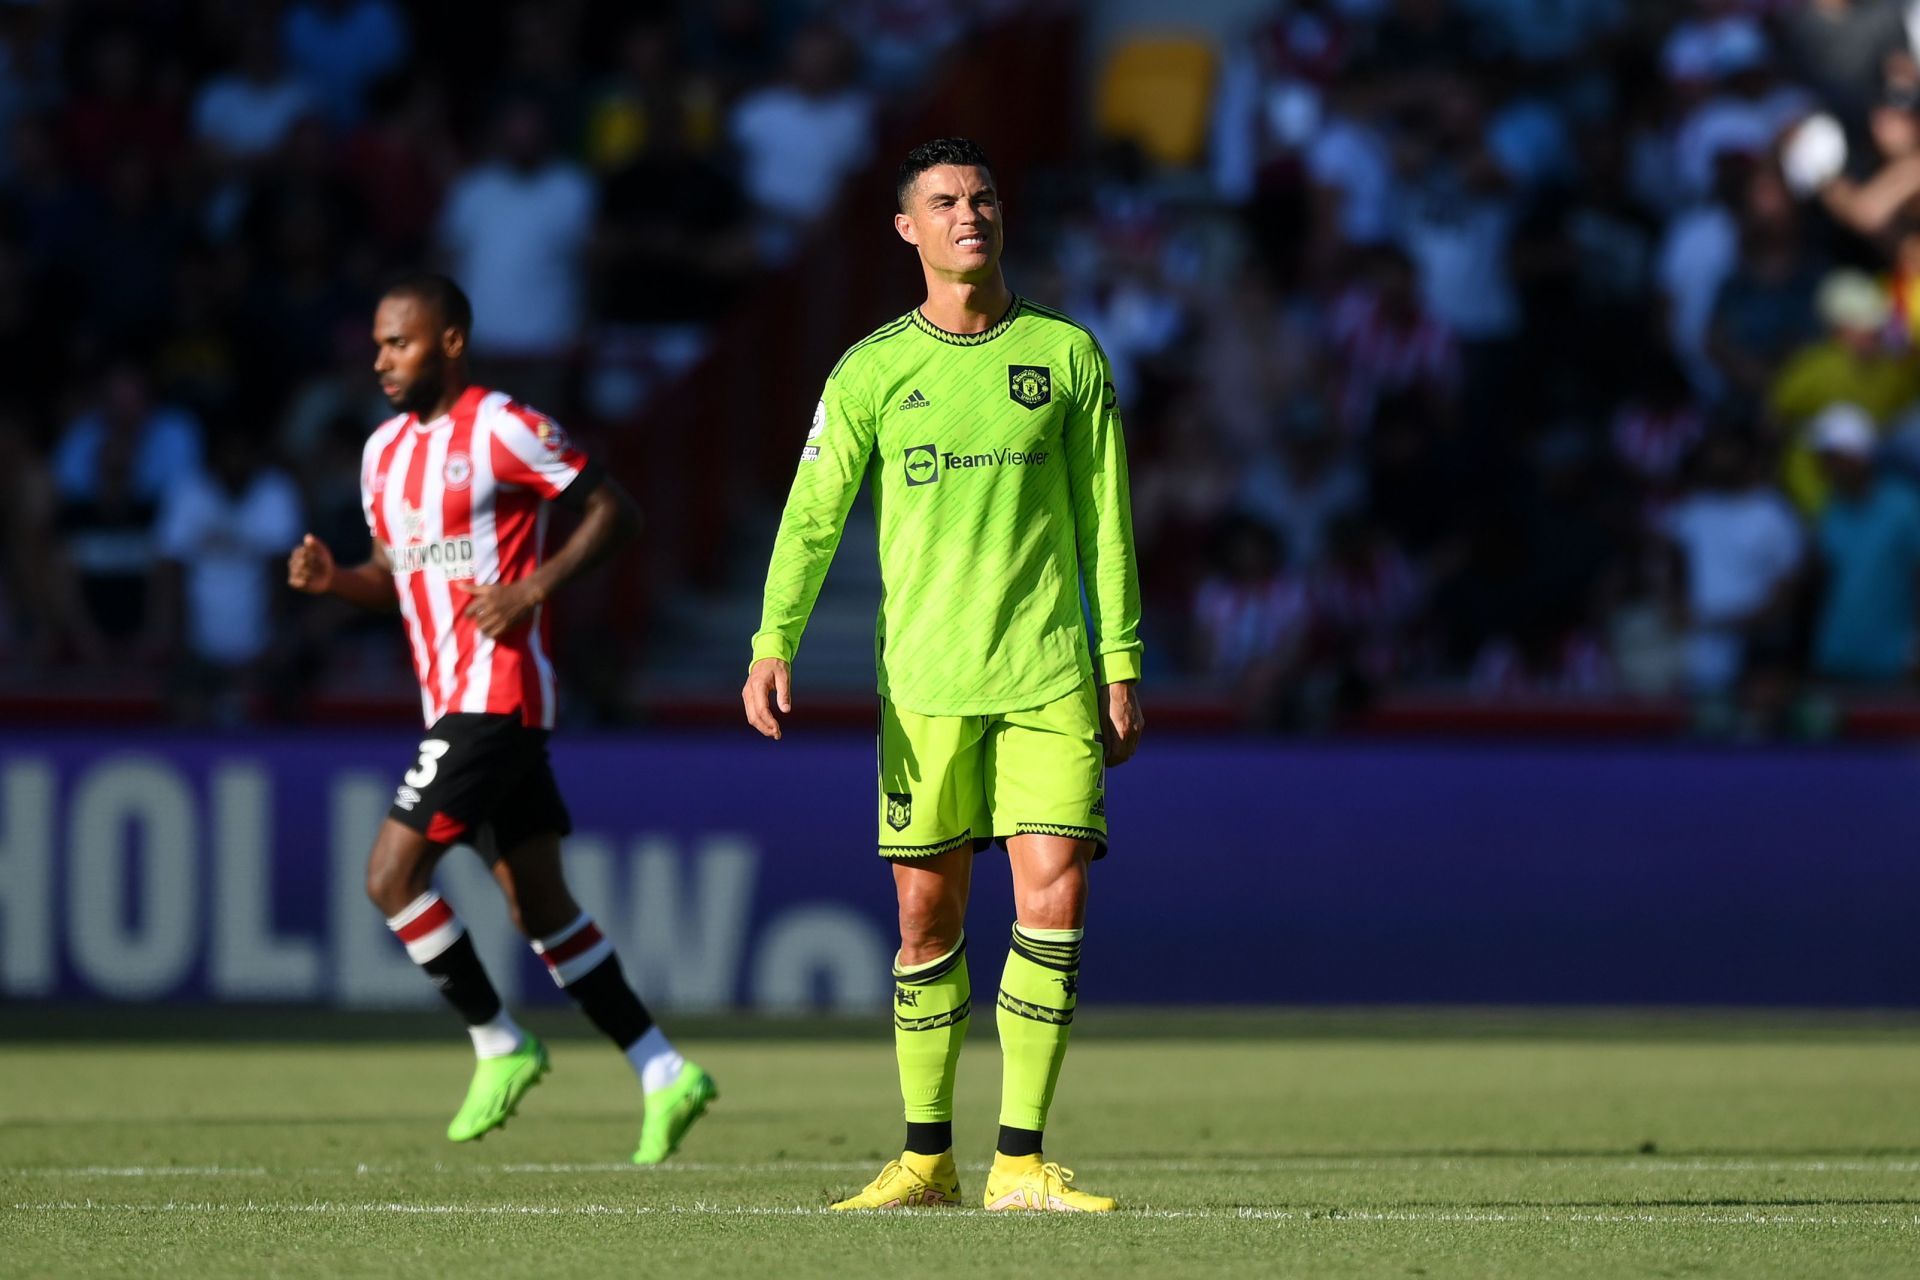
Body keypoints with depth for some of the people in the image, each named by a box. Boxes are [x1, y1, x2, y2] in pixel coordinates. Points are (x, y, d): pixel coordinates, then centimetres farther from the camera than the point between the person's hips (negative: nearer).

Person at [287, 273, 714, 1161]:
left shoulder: (503, 430, -10)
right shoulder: (385, 451, 15)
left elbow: (613, 512, -8)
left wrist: (534, 586, -19)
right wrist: (333, 580, 3)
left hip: (497, 695, -9)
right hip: (448, 701, 9)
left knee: (392, 876, -14)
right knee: (537, 905, 9)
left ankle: (500, 1046, 0)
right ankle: (664, 1076, 13)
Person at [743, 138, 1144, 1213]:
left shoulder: (1068, 355, 6)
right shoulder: (871, 372, 5)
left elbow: (1104, 522, 9)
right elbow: (813, 516, 3)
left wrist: (1122, 667, 5)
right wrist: (774, 646, -10)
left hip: (1050, 678, 0)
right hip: (925, 681, 0)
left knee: (1055, 900, -11)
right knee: (928, 915, 3)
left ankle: (1022, 1162, -6)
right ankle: (927, 1157, 14)